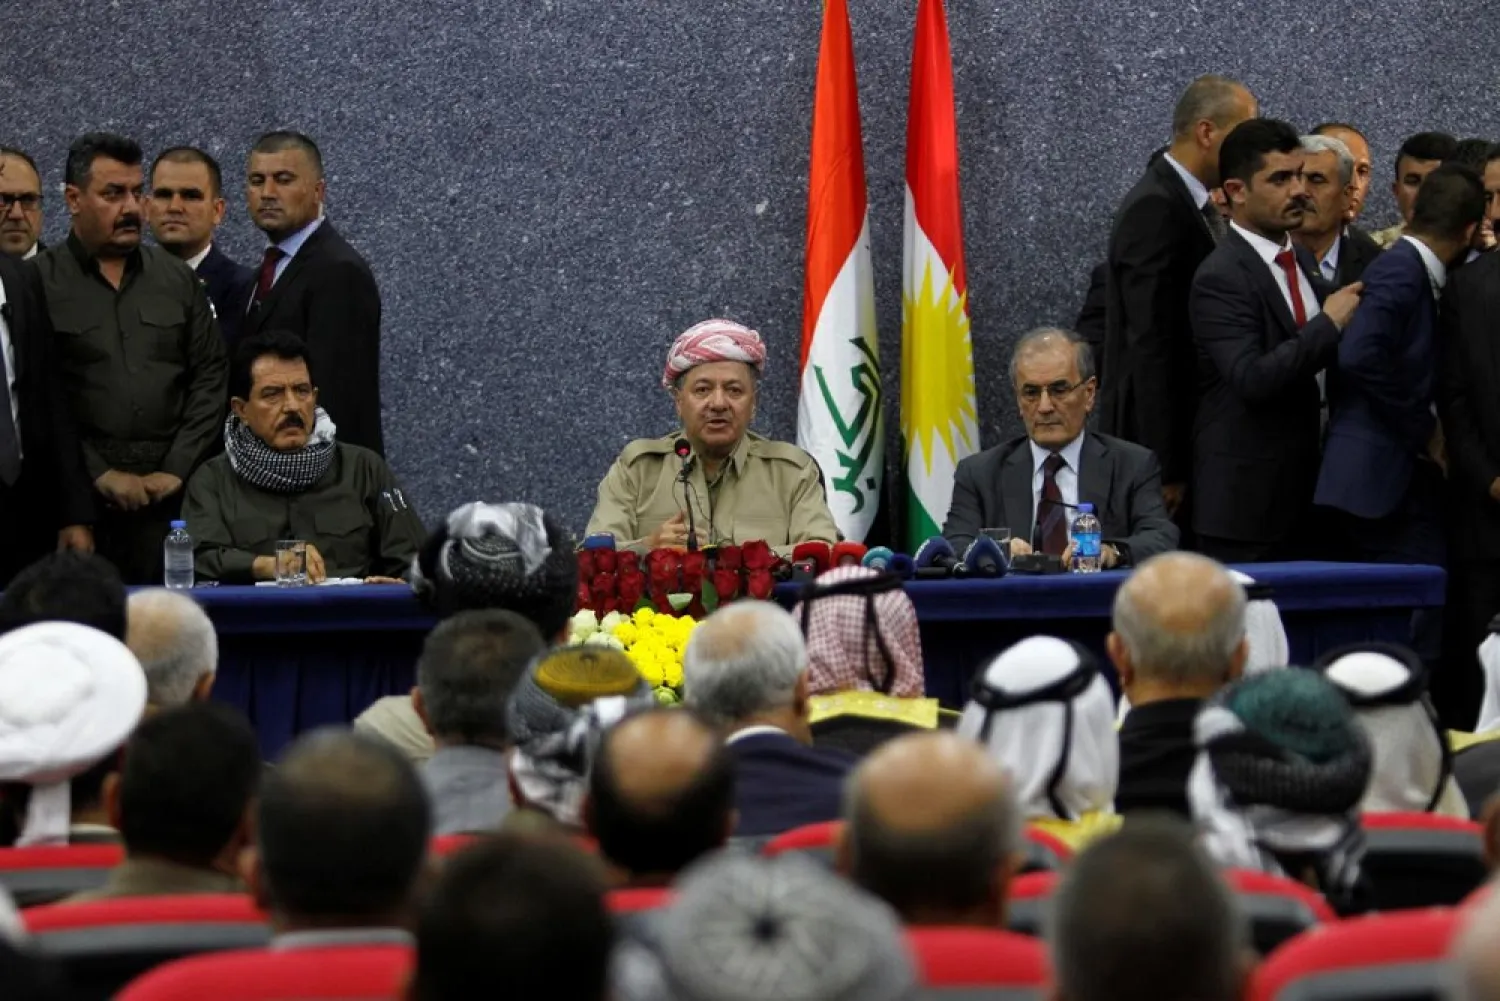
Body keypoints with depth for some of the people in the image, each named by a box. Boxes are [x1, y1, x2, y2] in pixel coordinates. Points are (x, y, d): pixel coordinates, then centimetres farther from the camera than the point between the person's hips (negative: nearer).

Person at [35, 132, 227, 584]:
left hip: (171, 491, 3)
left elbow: (210, 379, 11)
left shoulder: (177, 280, 14)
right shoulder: (38, 283, 1)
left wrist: (176, 469, 0)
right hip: (78, 495, -3)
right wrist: (99, 474, -8)